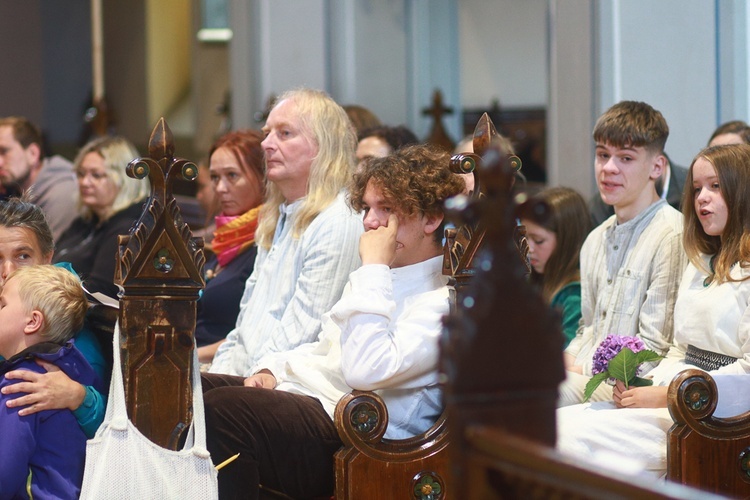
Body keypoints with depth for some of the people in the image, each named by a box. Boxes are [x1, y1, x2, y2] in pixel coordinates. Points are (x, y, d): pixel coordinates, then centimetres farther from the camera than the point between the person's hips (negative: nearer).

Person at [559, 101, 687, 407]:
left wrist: (580, 369, -10)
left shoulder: (672, 236, -9)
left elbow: (654, 351, -11)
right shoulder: (596, 240, 20)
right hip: (587, 379, 8)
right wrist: (566, 361, 5)